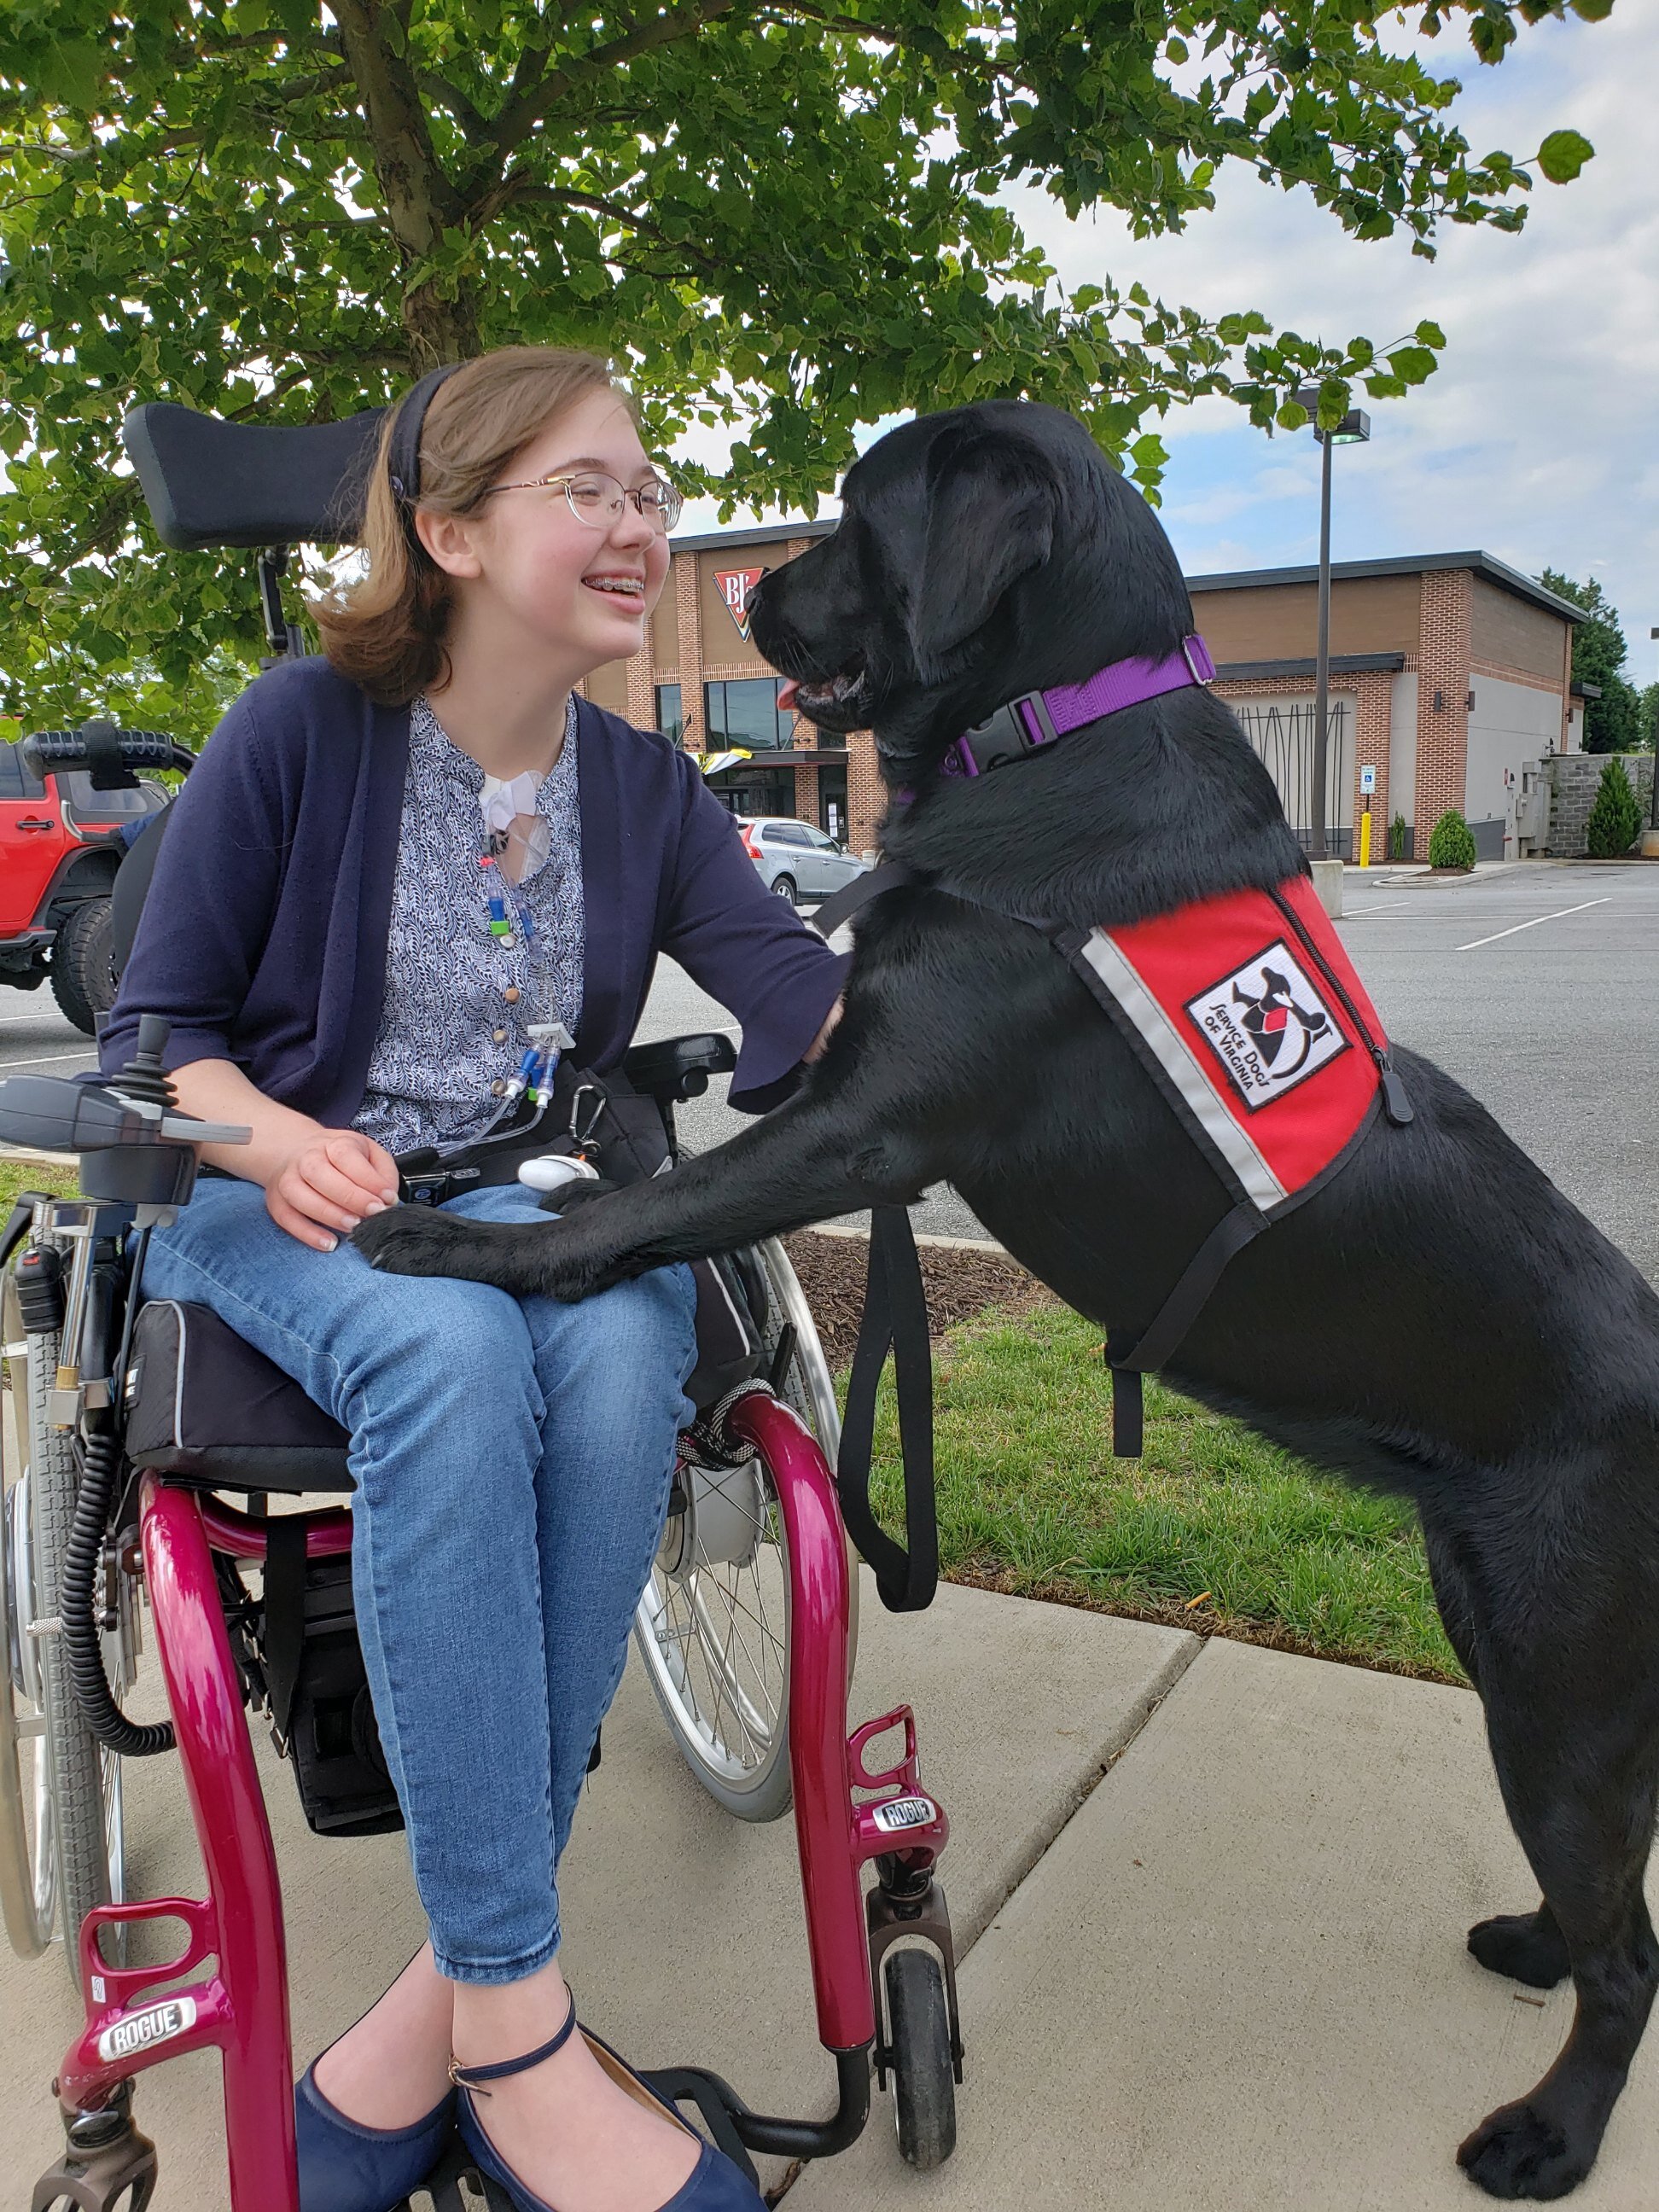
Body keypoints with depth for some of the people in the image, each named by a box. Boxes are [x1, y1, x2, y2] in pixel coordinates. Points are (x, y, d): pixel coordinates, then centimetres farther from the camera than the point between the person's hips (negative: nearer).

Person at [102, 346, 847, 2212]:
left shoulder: (645, 789, 7)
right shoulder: (305, 727, -4)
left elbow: (808, 1002, -5)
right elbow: (152, 1033, -1)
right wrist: (276, 1139, -22)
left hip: (534, 1205, 3)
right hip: (279, 1205, -3)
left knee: (623, 1346, -34)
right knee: (454, 1351, -38)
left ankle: (453, 1991, -24)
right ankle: (519, 2034, -30)